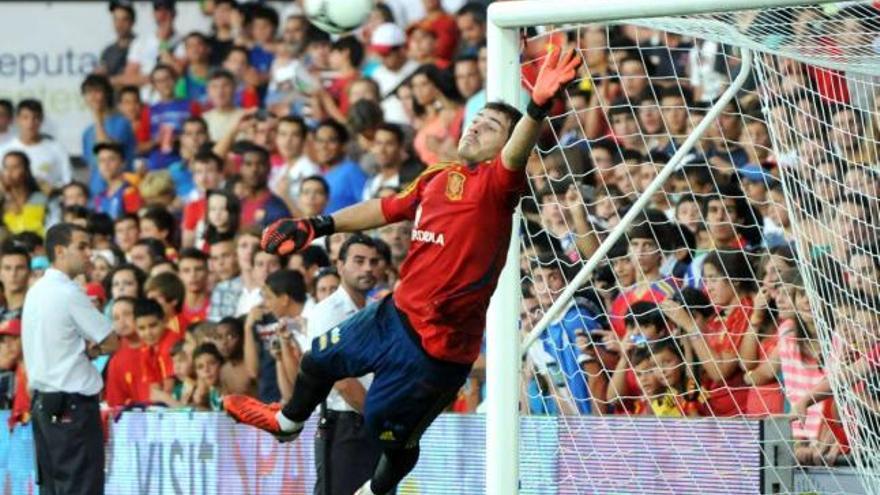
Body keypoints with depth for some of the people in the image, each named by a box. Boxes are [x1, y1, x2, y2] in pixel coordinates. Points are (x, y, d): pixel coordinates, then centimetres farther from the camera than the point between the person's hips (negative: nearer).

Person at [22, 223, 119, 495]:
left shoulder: (37, 291, 13)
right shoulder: (69, 294, -15)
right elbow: (111, 343, -12)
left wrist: (84, 349, 3)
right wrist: (92, 349, 6)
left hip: (43, 401, 9)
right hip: (72, 405, -9)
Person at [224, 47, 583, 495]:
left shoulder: (495, 184, -18)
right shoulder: (437, 179, 6)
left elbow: (518, 154, -39)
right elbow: (387, 209, 20)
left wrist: (538, 106, -59)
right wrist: (317, 227, 24)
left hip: (437, 341, -8)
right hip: (396, 312, 8)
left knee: (389, 429, 6)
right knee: (321, 357, 28)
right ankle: (288, 422, 59)